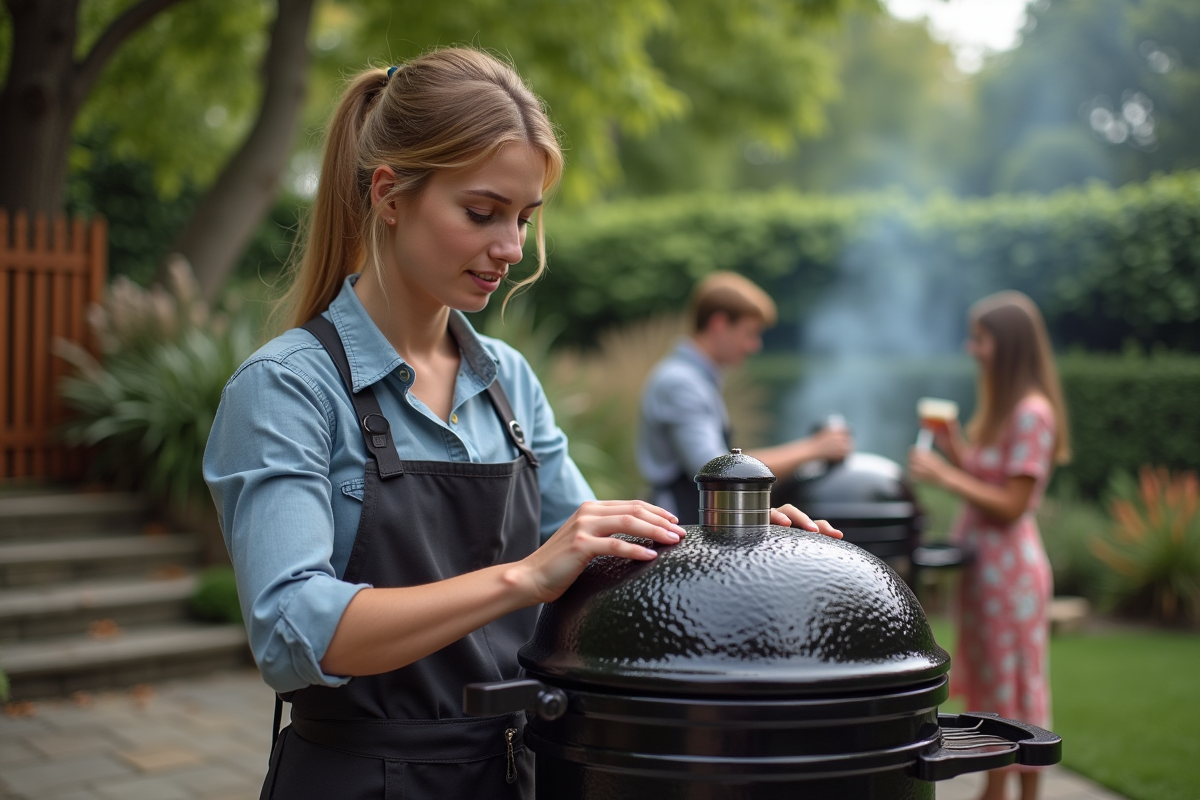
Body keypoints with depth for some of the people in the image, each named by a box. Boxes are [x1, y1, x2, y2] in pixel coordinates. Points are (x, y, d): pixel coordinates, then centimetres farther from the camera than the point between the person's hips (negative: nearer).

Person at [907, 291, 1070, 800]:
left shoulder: (1032, 413, -17)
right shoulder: (1001, 406, 12)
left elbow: (1011, 504, -20)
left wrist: (945, 475, -21)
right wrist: (956, 450, 1)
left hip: (1009, 566, -9)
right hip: (983, 562, 9)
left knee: (1012, 687, 2)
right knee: (989, 685, 16)